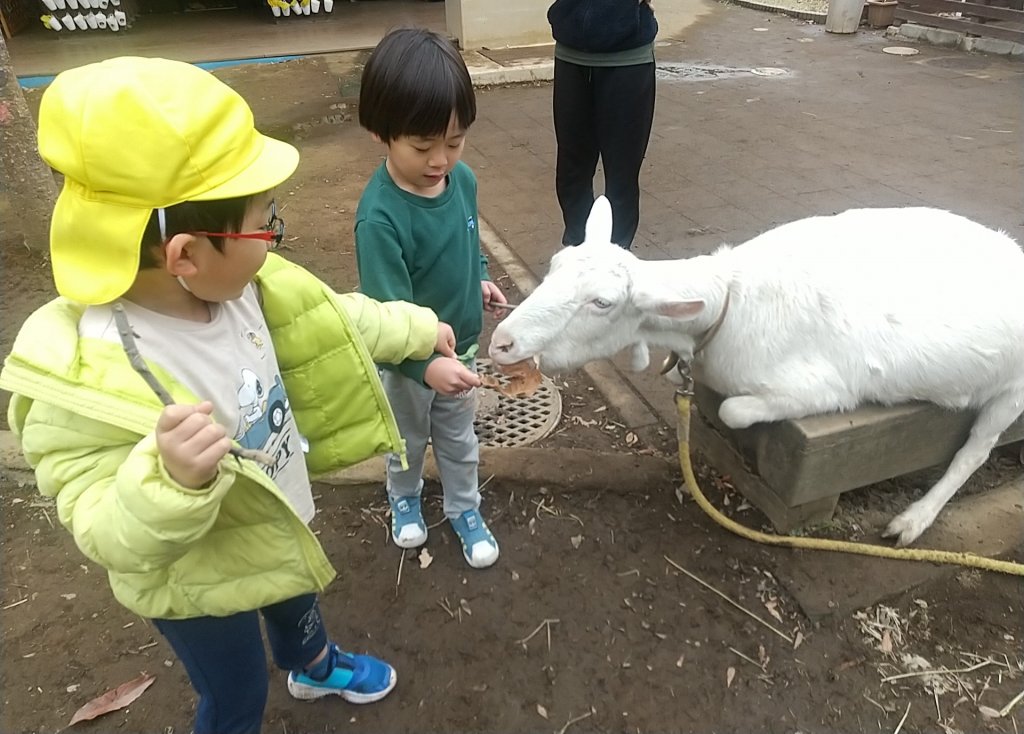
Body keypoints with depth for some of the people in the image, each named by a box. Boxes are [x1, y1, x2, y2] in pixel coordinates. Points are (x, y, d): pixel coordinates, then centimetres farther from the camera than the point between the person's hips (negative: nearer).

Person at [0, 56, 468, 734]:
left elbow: (325, 317, -2)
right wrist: (171, 481, -55)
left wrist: (418, 329, 8)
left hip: (276, 525, 7)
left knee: (297, 604, 36)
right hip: (197, 583, -7)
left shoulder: (232, 281, -19)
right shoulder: (83, 379, -39)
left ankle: (314, 666, 70)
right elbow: (114, 540, -35)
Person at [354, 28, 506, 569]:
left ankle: (465, 510, 46)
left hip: (460, 344, 5)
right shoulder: (380, 217, -32)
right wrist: (428, 363, -44)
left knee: (458, 437, 24)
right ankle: (404, 501, 51)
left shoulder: (462, 179, -13)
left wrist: (479, 280, 3)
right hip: (406, 358, -4)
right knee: (408, 440, 23)